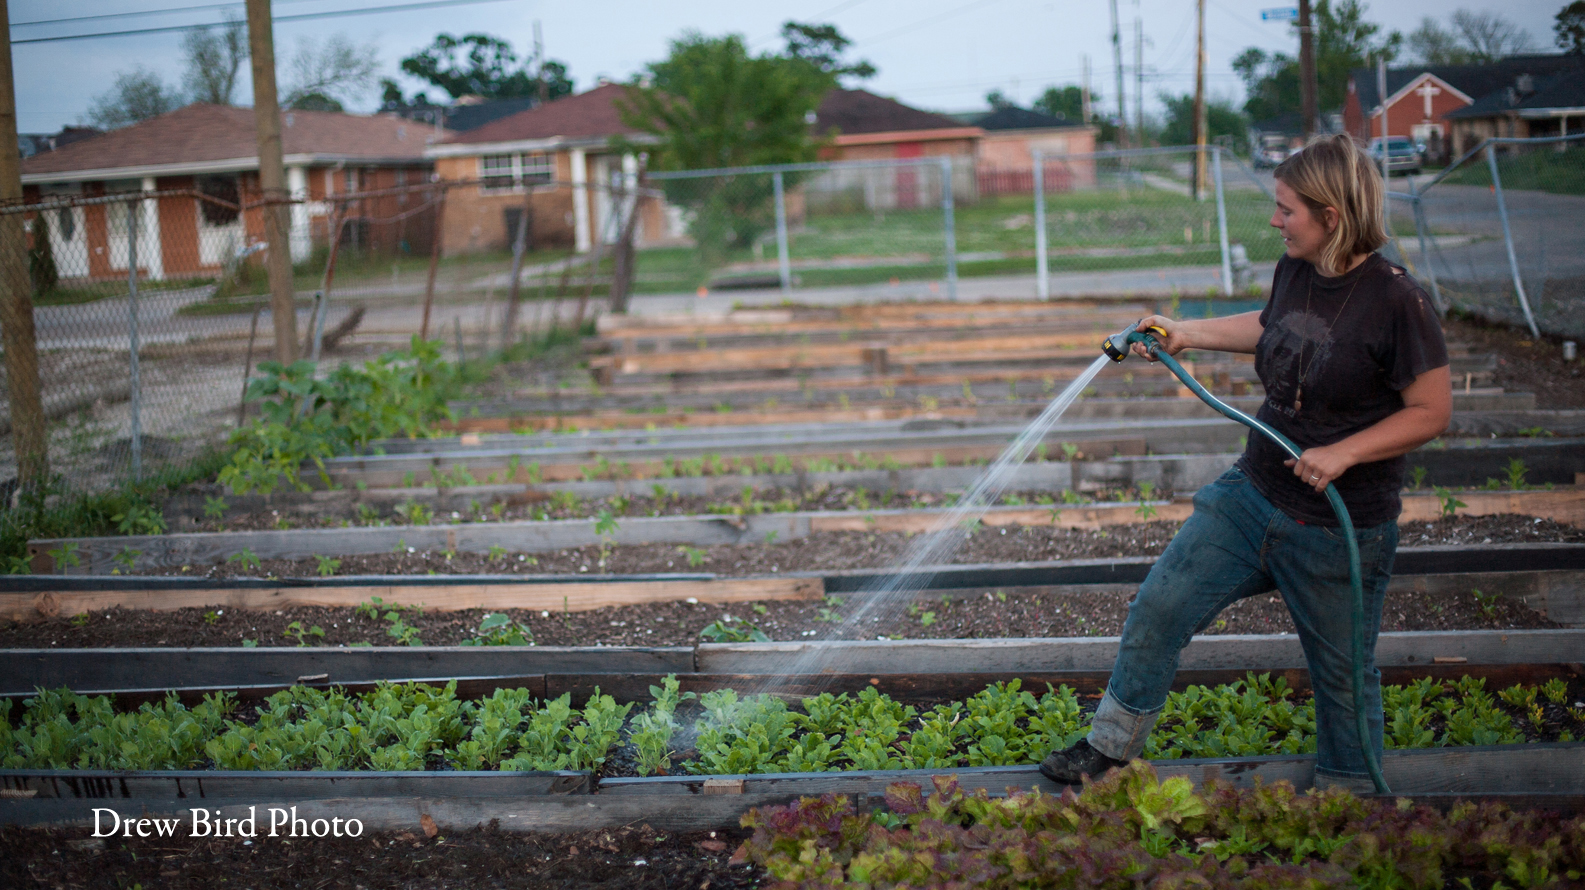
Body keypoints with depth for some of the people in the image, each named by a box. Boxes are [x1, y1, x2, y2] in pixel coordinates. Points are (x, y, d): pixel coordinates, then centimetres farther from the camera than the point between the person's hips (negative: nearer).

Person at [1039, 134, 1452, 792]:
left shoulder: (1396, 300, -19)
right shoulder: (1294, 271, 1)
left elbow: (1433, 411, -15)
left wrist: (1342, 453, -22)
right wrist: (1187, 335, 21)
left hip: (1342, 528, -6)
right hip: (1254, 496, 6)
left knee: (1343, 675, 10)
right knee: (1159, 608, 5)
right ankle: (1111, 749, 21)